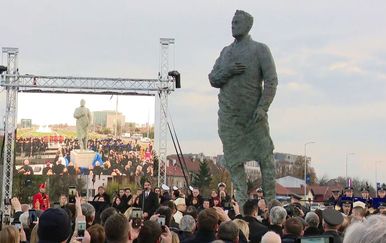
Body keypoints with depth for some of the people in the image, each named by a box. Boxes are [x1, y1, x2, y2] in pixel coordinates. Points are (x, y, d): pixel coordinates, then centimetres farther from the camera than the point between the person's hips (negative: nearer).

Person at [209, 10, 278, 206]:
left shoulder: (260, 50, -1)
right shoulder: (226, 51, 14)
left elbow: (271, 81, -7)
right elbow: (213, 79, 12)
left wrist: (262, 107, -18)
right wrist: (228, 71, -9)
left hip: (253, 115, -4)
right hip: (229, 116, 4)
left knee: (265, 156, -1)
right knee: (233, 159, 2)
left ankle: (271, 200, 9)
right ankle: (241, 202, 8)